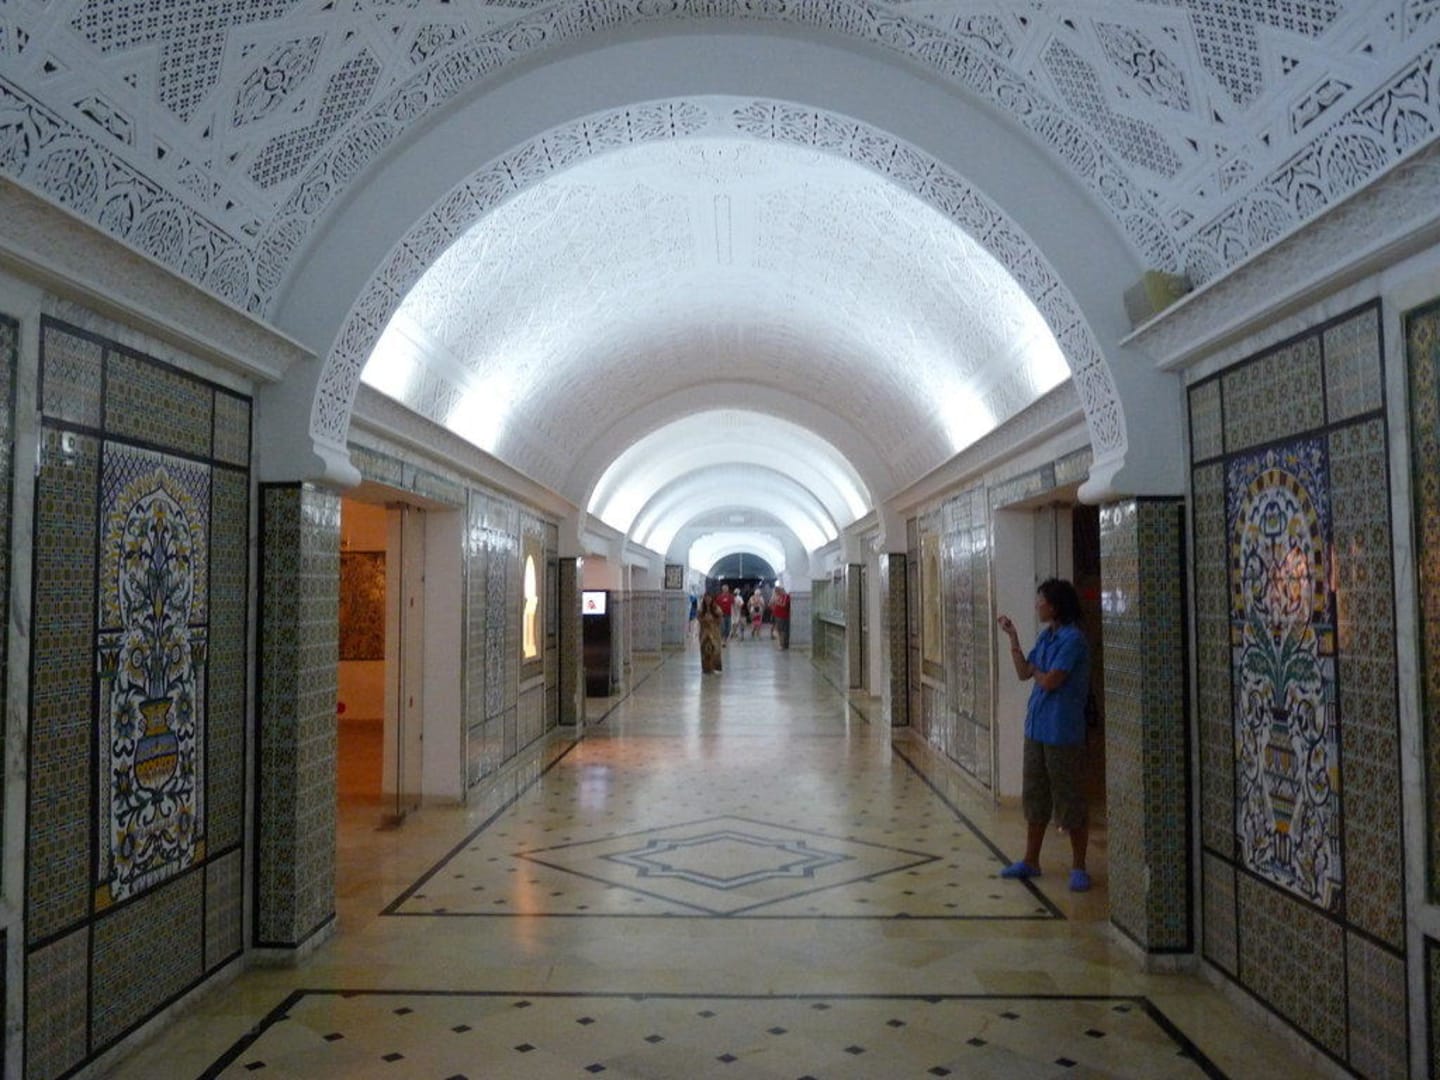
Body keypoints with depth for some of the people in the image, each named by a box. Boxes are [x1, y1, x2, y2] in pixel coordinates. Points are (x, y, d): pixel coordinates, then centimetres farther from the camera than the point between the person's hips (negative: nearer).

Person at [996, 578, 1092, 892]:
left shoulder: (1072, 640, -17)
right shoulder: (1045, 636, 10)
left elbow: (1050, 682, -20)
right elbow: (1023, 673, 10)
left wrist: (1036, 670, 0)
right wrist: (1013, 637, 5)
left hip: (1061, 732, -9)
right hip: (1036, 727, 9)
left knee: (1068, 800, 2)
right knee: (1034, 796, 15)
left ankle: (1079, 867, 15)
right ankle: (1030, 861, 26)